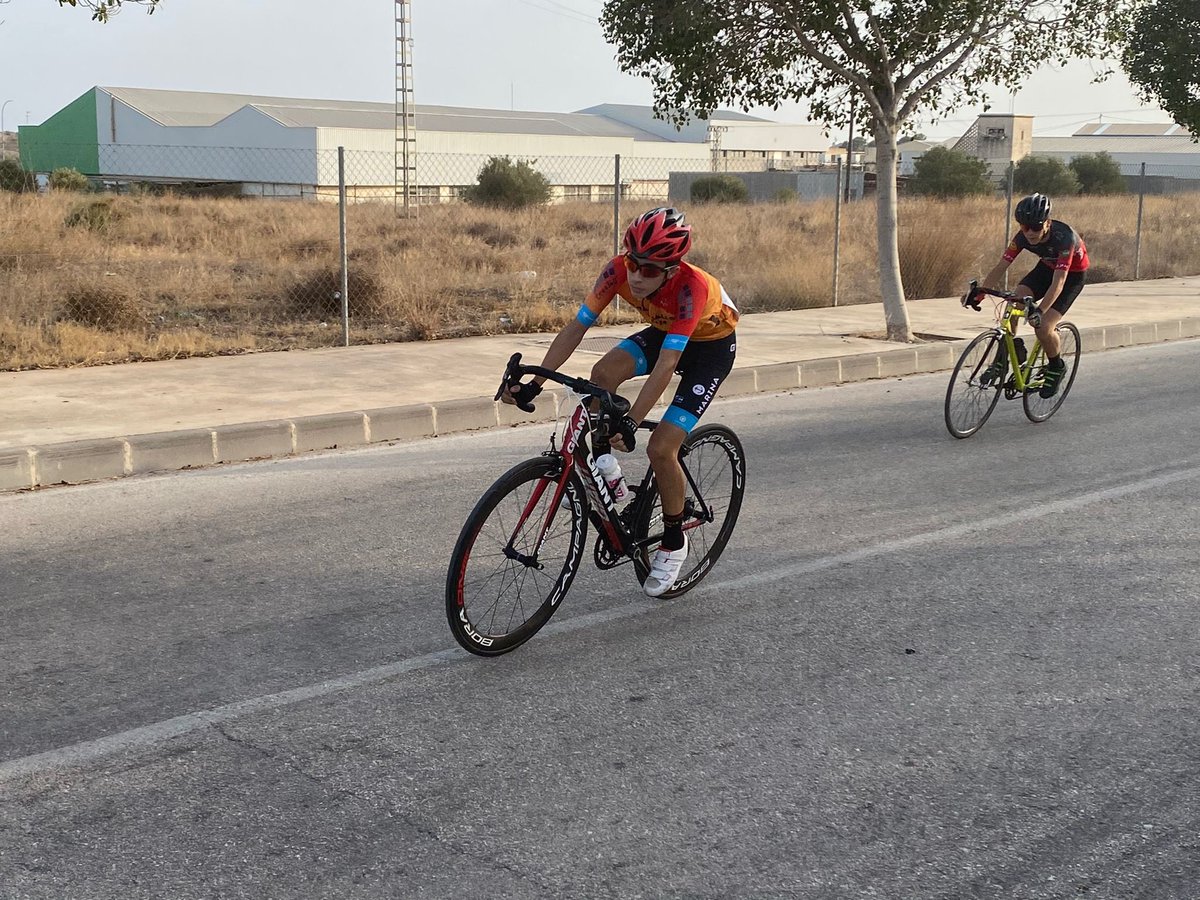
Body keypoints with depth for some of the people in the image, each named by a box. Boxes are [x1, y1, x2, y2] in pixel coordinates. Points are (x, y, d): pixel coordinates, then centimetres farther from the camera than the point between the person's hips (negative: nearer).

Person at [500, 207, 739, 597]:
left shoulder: (690, 286, -39)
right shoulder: (618, 270, -25)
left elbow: (667, 363, -42)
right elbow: (576, 327, -22)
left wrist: (631, 423, -49)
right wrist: (534, 383, -30)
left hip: (711, 345, -5)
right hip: (663, 331, 5)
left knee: (660, 447, -17)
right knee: (602, 374, -25)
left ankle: (673, 542, 7)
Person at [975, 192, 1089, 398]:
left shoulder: (1064, 237, -37)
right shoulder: (1023, 236, -22)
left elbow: (1058, 282, -44)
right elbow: (1000, 267, -23)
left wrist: (1040, 311, -57)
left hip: (1072, 274, -5)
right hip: (1047, 267, 5)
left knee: (1043, 328, -20)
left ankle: (1056, 368, 9)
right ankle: (1002, 360, -7)